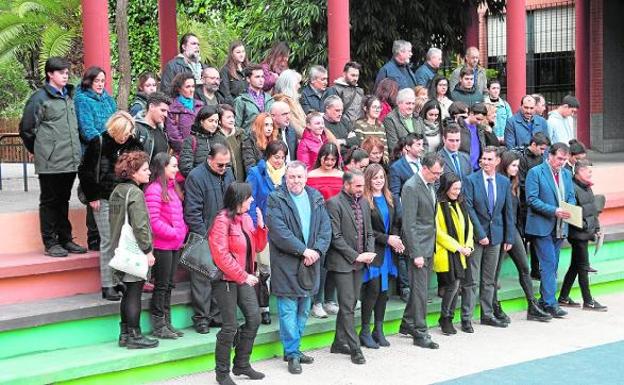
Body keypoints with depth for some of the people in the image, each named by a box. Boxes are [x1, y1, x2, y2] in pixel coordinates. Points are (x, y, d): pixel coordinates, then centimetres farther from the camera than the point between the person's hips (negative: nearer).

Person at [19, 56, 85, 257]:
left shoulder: (70, 95, 13)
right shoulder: (39, 98, -8)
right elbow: (27, 129, -4)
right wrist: (39, 150, 6)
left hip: (70, 160, 6)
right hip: (50, 163, -6)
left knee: (63, 201, 15)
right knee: (49, 201, 3)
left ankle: (65, 239, 23)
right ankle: (50, 243, 10)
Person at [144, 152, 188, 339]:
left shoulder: (173, 187, 14)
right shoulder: (154, 189, -15)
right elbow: (154, 220, -19)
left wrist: (183, 230, 5)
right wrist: (174, 233, -17)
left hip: (175, 244, 9)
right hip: (162, 245, -9)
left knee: (169, 285, 14)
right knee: (161, 285, 0)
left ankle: (167, 323, 22)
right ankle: (158, 326, 9)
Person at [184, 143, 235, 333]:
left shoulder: (228, 173, 9)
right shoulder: (196, 176, -12)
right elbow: (192, 212, -15)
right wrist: (204, 236, -16)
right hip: (203, 238, -6)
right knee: (202, 278, -1)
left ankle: (217, 315, 21)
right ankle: (201, 318, 8)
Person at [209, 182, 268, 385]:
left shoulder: (246, 218, 9)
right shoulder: (222, 220, -15)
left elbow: (258, 247, 11)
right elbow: (221, 256, -20)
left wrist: (261, 226, -4)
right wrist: (243, 276, -17)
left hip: (244, 278, 8)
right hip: (226, 279, -8)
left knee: (254, 319, 5)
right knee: (230, 327, -3)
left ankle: (242, 364, 21)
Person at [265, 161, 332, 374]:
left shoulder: (316, 198, 9)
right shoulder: (276, 199, -6)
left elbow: (326, 228, 5)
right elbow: (279, 231, -15)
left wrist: (317, 250, -11)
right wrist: (303, 250, -16)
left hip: (311, 261, 5)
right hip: (286, 264, -5)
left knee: (304, 310, 12)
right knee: (288, 310, -2)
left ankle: (293, 349, 24)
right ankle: (292, 354, 5)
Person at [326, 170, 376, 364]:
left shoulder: (364, 203, 12)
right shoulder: (334, 203, -11)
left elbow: (369, 232, 16)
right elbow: (335, 237, -15)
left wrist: (369, 252, -1)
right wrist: (355, 256, -15)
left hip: (358, 262, 7)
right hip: (342, 263, -7)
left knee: (349, 304, 13)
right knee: (348, 306, -5)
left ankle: (339, 343, 23)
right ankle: (355, 348, -2)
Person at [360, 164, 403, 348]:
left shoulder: (389, 199, 12)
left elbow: (396, 222, 14)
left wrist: (396, 239, -5)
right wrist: (387, 239, -14)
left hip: (387, 252, 7)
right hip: (371, 251, -6)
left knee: (384, 290, 8)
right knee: (373, 289, -8)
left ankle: (378, 330, 18)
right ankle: (365, 331, 4)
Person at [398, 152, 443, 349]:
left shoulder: (430, 185, 10)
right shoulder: (411, 187, -17)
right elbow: (409, 224, -19)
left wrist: (433, 245, 14)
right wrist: (416, 253, -21)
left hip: (429, 245, 9)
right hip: (419, 246, -9)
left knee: (420, 287, 15)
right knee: (420, 290, -4)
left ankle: (407, 324, 27)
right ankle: (420, 333, 2)